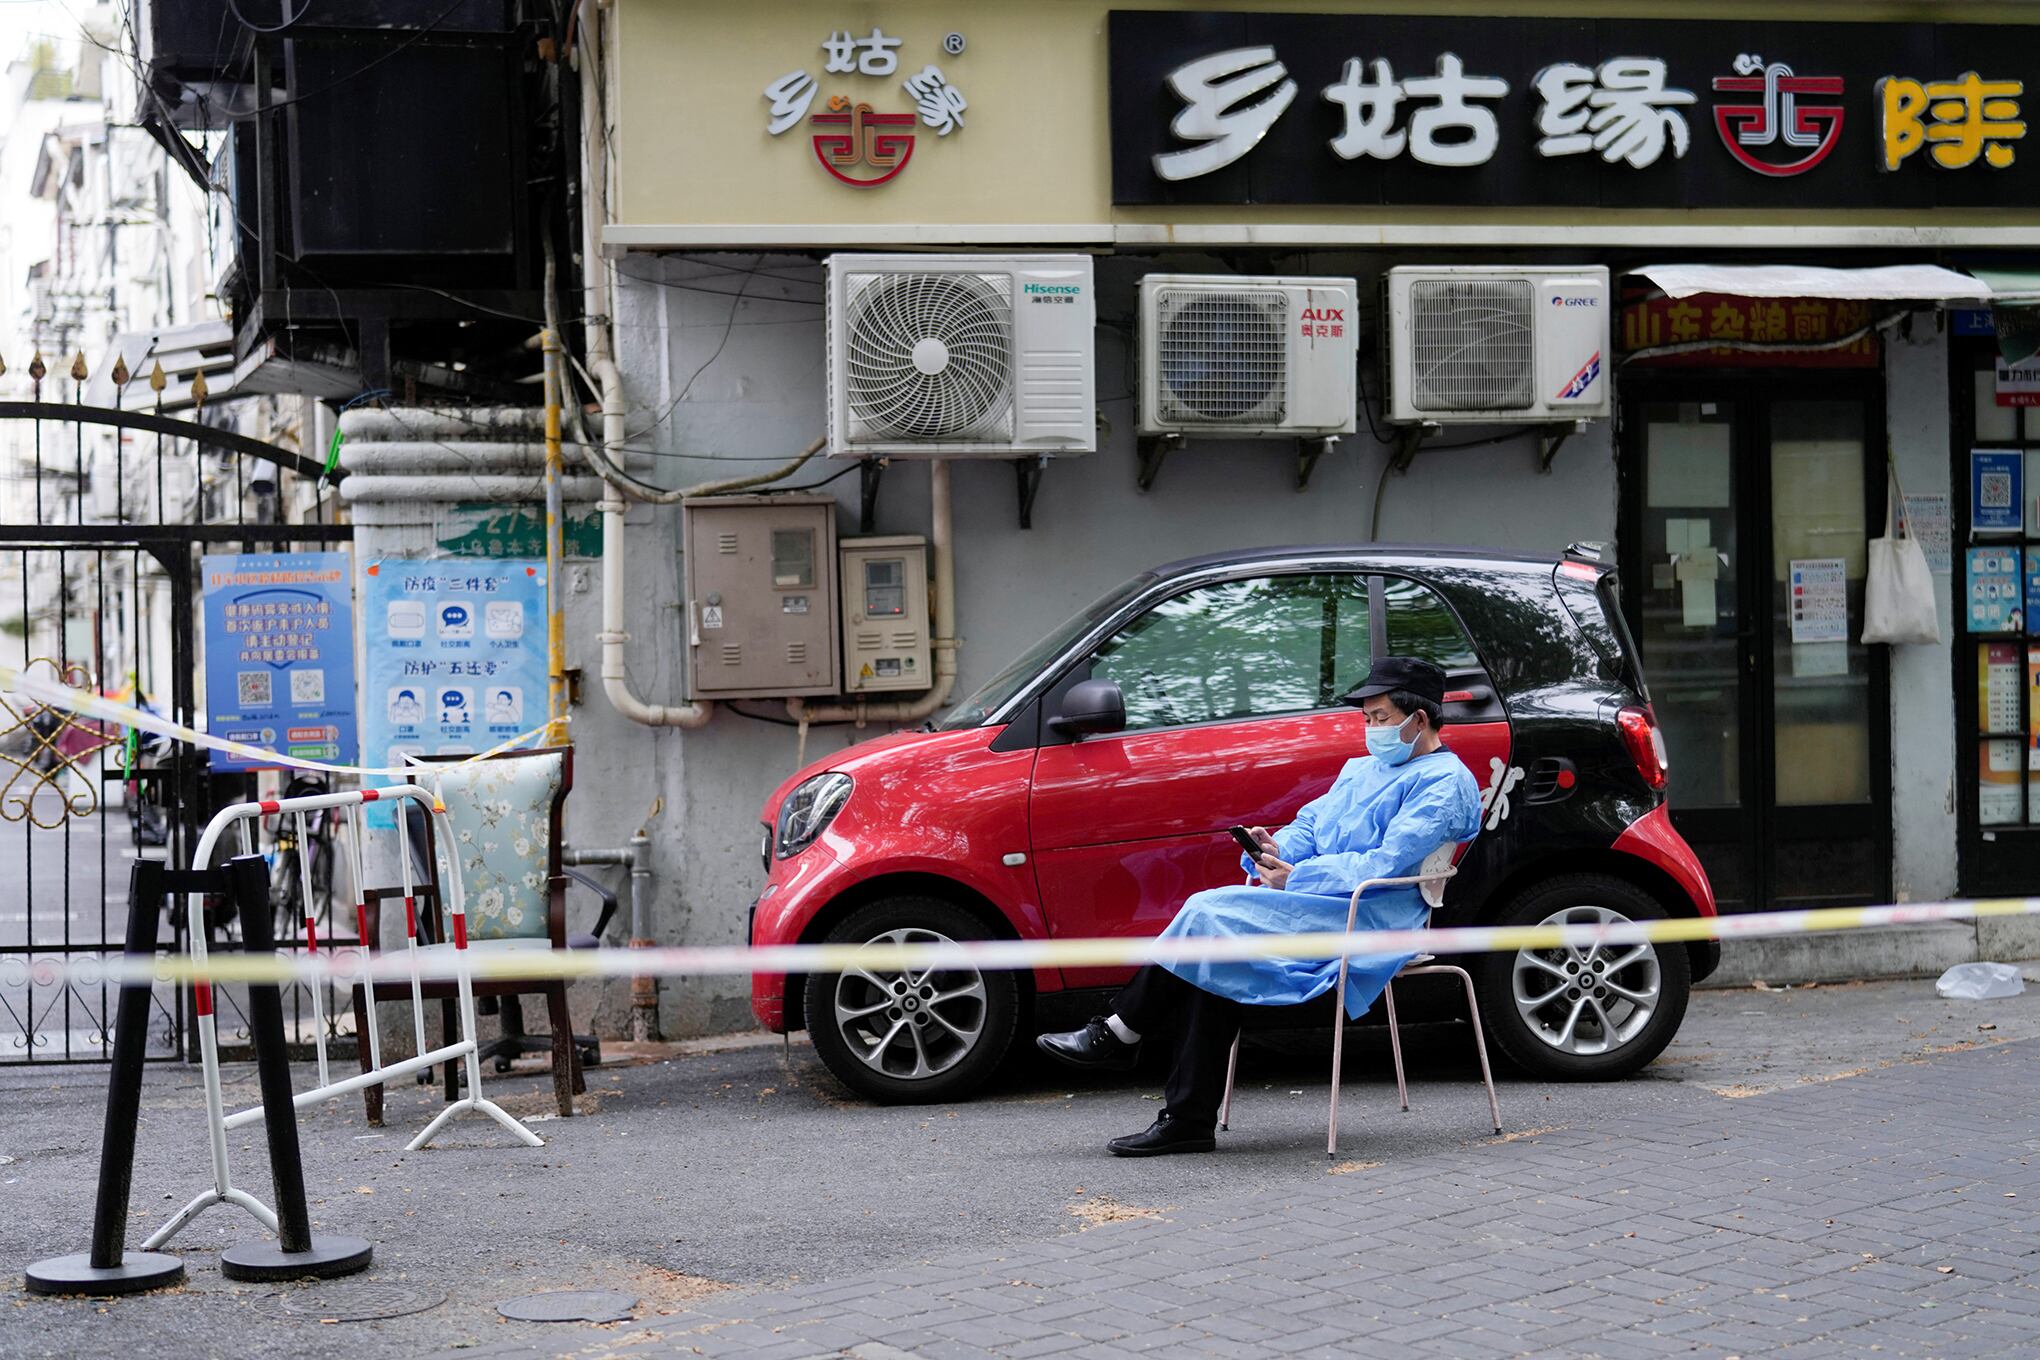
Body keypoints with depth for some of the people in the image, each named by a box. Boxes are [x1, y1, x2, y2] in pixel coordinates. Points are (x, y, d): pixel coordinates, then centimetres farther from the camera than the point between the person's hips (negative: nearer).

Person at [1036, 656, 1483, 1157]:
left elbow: (1388, 863, -15)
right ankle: (1189, 1118, -20)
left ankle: (1117, 1034, -11)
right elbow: (1308, 825, 23)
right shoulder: (1361, 768, 26)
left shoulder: (1444, 782, -4)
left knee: (1208, 913, -22)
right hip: (1315, 902, 8)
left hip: (1366, 919, -8)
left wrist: (1297, 879, -16)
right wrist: (1273, 849, -2)